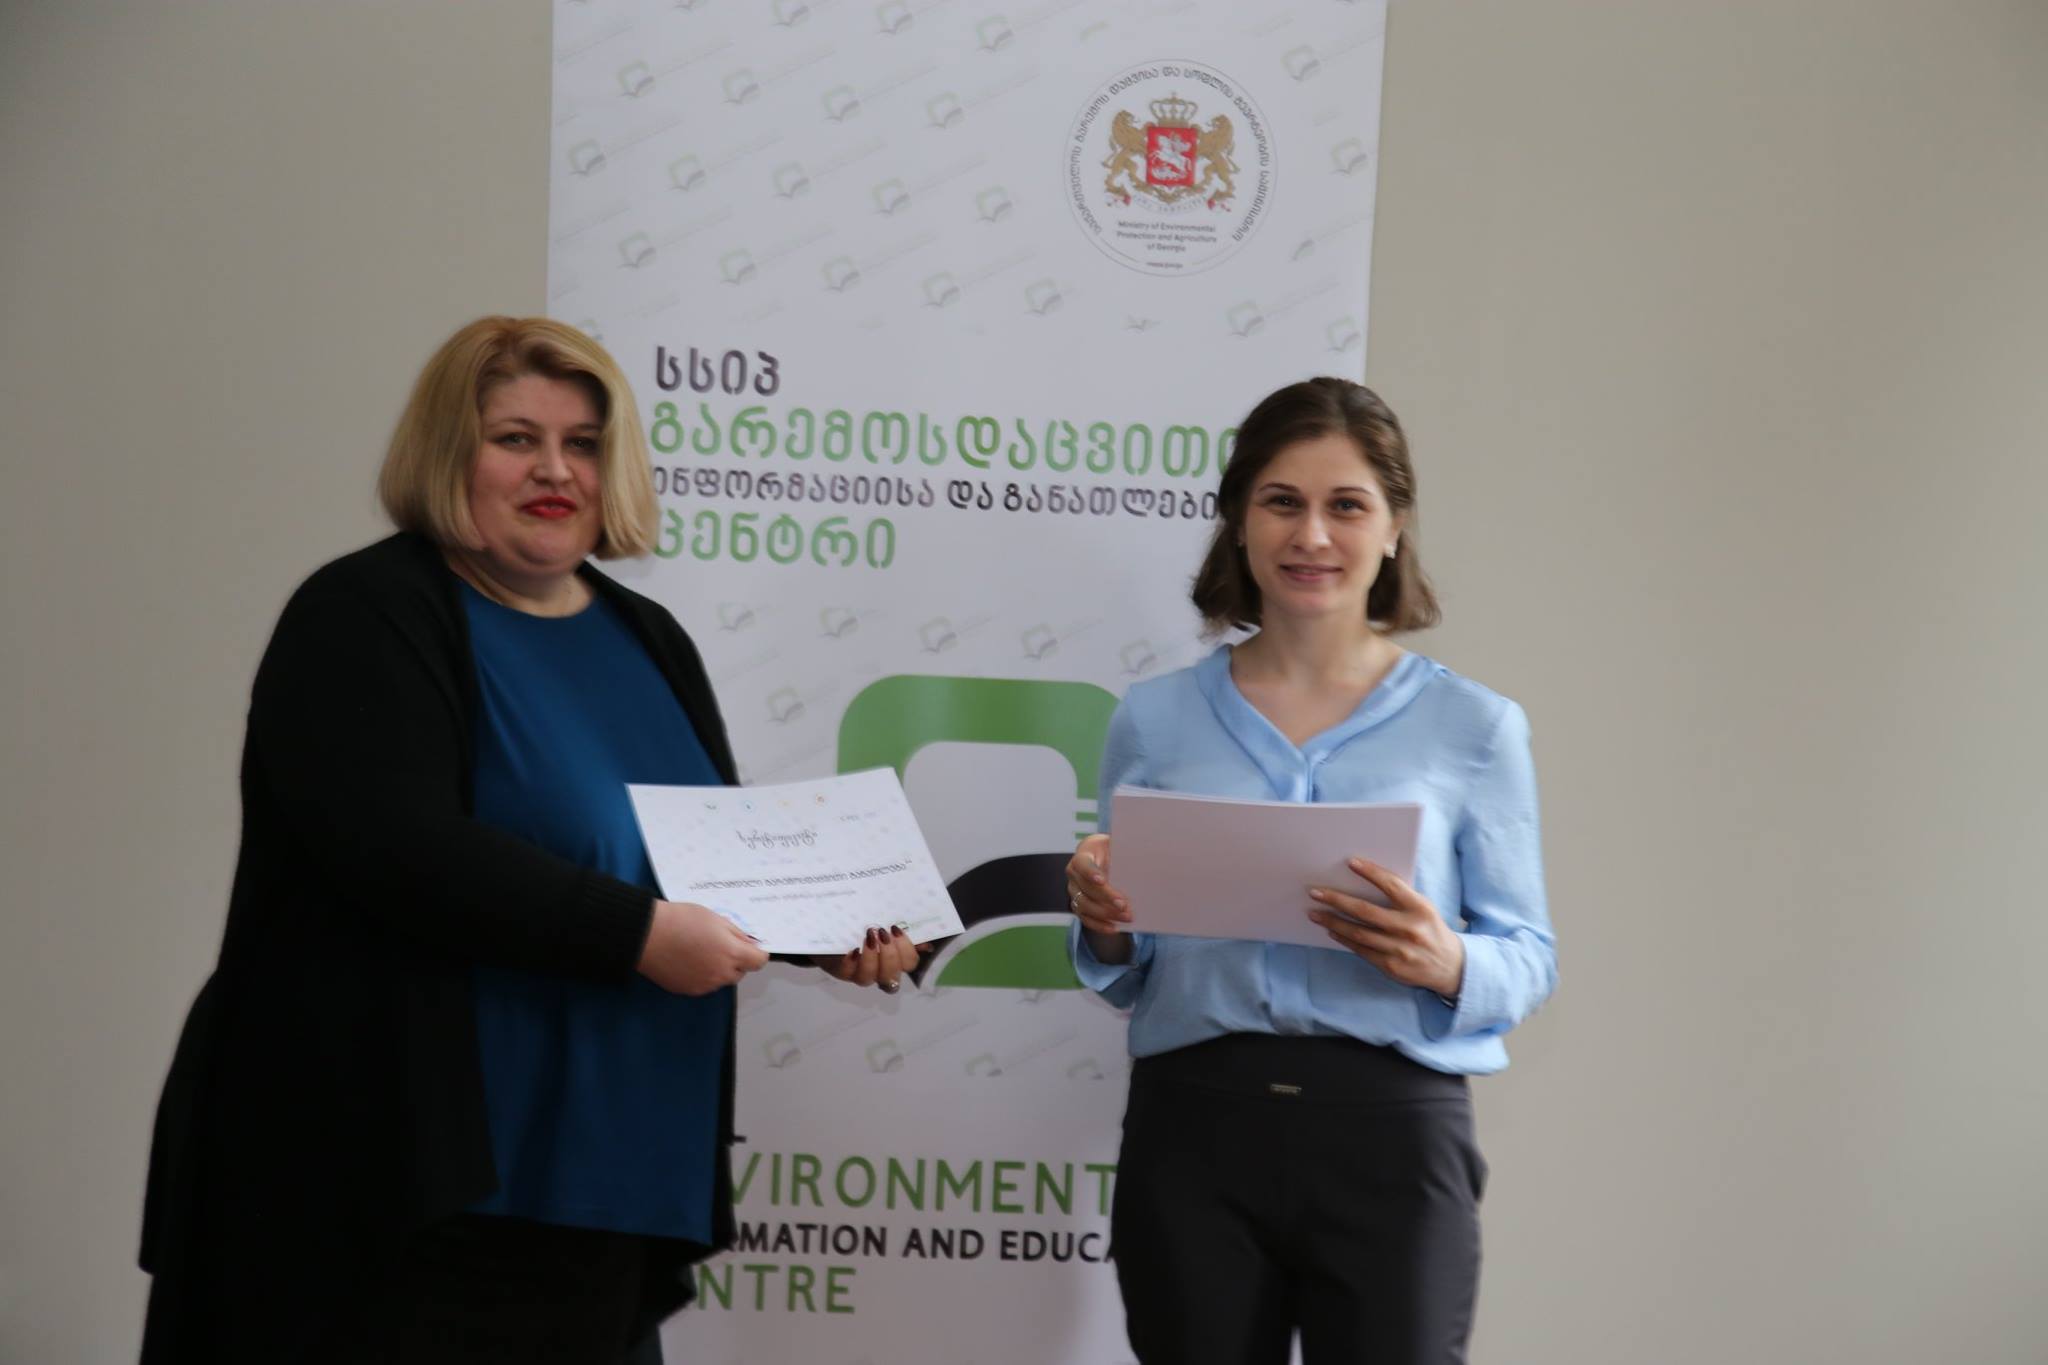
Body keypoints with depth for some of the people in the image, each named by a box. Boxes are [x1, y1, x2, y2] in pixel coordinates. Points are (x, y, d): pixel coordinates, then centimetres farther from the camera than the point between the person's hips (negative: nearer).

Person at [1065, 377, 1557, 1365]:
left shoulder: (1474, 726, 4)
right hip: (1192, 1133, 2)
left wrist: (1449, 965, -17)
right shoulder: (1154, 721, 7)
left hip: (1390, 1133, -1)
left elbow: (1530, 958, 4)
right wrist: (1105, 931, -8)